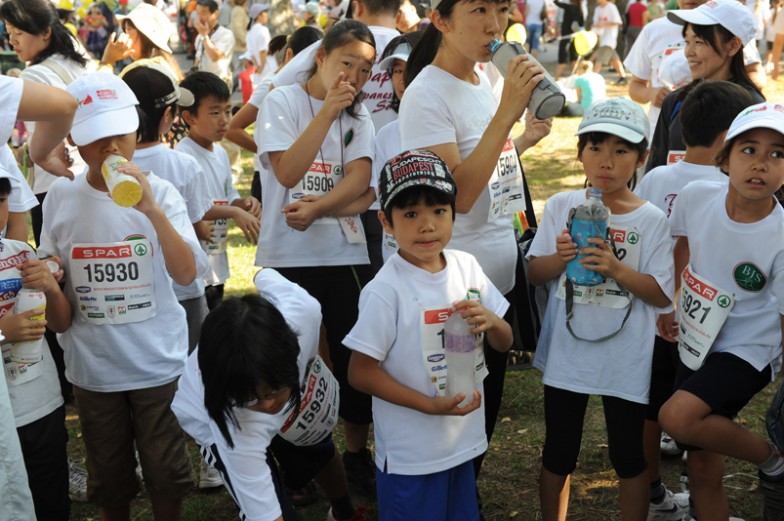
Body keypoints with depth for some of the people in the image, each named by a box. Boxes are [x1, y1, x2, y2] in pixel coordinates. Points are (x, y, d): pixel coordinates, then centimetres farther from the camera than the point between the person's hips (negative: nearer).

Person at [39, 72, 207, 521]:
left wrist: (152, 210, -34)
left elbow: (186, 274, -23)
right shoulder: (61, 199, -3)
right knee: (110, 479, 16)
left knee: (167, 473, 9)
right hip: (93, 367, 2)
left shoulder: (160, 192, -10)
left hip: (159, 362, -2)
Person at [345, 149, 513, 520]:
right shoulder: (386, 291, -19)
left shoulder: (466, 267, -2)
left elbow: (505, 343, 7)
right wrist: (430, 405, -22)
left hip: (464, 444, 6)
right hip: (410, 457, -6)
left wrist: (490, 321, -16)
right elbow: (360, 373, -16)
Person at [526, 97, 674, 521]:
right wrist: (560, 258, -19)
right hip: (566, 352, 2)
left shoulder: (651, 221, -9)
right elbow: (534, 273, 2)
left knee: (628, 456, 13)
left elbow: (662, 294, -9)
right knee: (557, 454, 15)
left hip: (625, 359, -2)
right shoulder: (561, 206, -3)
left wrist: (616, 269, -24)